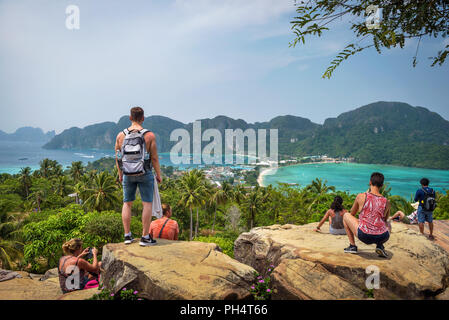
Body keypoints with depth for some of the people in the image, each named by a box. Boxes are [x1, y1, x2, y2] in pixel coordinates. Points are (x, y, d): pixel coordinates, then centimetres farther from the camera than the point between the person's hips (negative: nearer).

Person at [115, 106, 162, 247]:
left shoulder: (121, 135, 0)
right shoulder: (149, 135, -10)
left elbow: (117, 157, 6)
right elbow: (154, 158, -8)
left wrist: (120, 174, 19)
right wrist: (159, 175, 3)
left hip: (127, 175, 3)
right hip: (145, 174, -3)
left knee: (127, 203, 14)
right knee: (147, 203, 4)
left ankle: (127, 235, 18)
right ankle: (145, 237, 6)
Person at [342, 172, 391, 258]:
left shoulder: (361, 197, -2)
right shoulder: (386, 202, 5)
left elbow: (352, 214, 16)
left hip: (364, 236, -3)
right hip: (382, 237, 3)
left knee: (346, 215, 21)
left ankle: (352, 246, 20)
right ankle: (380, 245, 13)